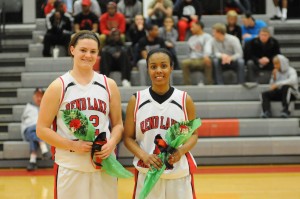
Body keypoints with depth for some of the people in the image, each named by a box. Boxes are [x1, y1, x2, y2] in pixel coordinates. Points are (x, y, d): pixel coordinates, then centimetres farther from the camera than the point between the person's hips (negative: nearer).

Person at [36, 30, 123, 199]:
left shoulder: (109, 85, 7)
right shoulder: (58, 87, -2)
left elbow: (118, 124, 13)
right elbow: (42, 129, -3)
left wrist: (111, 144, -8)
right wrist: (73, 145, -15)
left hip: (104, 165, 3)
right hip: (70, 167, -3)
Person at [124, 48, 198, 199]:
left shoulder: (185, 100, 1)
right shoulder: (136, 100, 1)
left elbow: (193, 134, 7)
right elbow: (128, 137, 4)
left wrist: (181, 151, -14)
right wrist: (144, 156, -14)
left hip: (179, 174, 0)